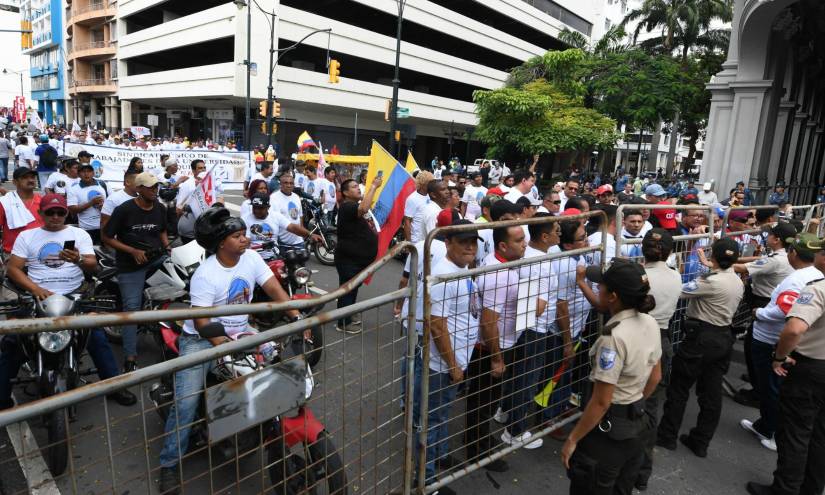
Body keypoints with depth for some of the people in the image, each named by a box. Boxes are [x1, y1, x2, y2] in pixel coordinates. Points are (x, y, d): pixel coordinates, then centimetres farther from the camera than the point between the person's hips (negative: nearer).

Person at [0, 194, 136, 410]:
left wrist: (78, 260, -26)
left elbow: (93, 265, -2)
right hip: (37, 298, 1)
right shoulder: (26, 236, 11)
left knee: (98, 337, -15)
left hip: (73, 296, -1)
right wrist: (35, 289, -14)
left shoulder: (79, 234, 9)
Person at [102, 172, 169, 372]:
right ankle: (130, 359, 0)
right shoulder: (124, 210, -10)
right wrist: (133, 251, -16)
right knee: (132, 308, -6)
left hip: (157, 257, 5)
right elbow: (106, 237, -6)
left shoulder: (160, 209, 5)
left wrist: (168, 247, 4)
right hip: (131, 264, -4)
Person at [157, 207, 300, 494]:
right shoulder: (205, 274, -19)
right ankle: (169, 464, 5)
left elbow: (276, 291, -7)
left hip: (239, 331, 5)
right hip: (201, 338, -5)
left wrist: (299, 319, -19)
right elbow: (201, 320, -22)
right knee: (186, 402, -13)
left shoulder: (251, 258, -5)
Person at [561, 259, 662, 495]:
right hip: (636, 423, 8)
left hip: (607, 428, -8)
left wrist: (572, 439, -15)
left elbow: (601, 401, -25)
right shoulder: (650, 323, -4)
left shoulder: (614, 337, -29)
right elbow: (655, 377, 9)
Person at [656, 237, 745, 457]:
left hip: (701, 338, -8)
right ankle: (700, 442, 24)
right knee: (712, 392, 12)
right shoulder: (738, 282, 5)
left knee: (679, 387, 6)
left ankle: (667, 437, 17)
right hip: (724, 338, 8)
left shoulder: (712, 282, -21)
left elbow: (679, 290, -20)